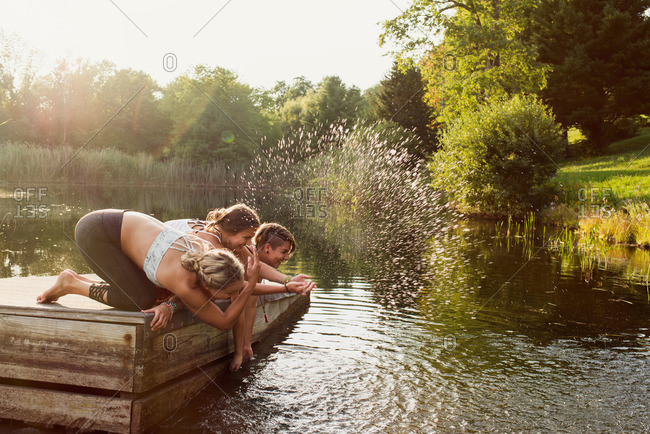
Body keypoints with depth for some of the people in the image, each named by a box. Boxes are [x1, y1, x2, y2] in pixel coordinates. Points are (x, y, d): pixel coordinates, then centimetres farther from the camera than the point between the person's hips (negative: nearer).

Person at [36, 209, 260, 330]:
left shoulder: (208, 251, -13)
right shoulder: (184, 285, -30)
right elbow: (226, 322, -19)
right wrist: (251, 285, -24)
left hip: (122, 224, 8)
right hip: (94, 232, -8)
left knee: (154, 294, 5)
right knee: (141, 300, -11)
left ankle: (75, 280, 18)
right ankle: (71, 284, 6)